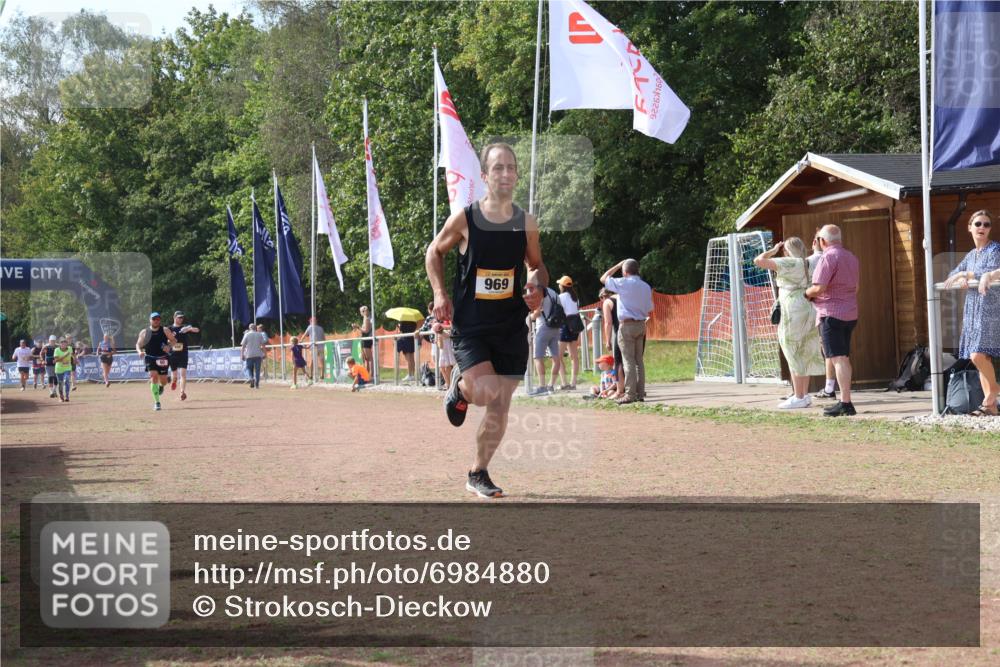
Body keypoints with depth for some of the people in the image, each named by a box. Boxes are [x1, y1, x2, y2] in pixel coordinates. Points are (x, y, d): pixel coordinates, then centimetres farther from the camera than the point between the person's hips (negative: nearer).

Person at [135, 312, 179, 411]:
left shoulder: (165, 330, -1)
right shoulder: (144, 332, 2)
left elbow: (174, 340, 5)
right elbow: (138, 344, 9)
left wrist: (169, 346, -16)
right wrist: (139, 352, -12)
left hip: (163, 359, 0)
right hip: (150, 358, 0)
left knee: (163, 381, 2)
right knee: (153, 377, -16)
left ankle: (161, 387, 43)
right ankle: (156, 402, -11)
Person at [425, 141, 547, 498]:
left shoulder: (527, 222, 0)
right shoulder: (464, 219, -8)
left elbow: (536, 265, 16)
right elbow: (434, 251, 9)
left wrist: (536, 287, -6)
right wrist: (440, 293, -3)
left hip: (511, 326, 3)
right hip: (470, 325, -3)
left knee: (500, 407, 3)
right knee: (486, 392, -22)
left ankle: (478, 473, 22)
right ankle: (459, 386, 16)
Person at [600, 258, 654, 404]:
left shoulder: (623, 283, -11)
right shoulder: (646, 286, 8)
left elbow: (603, 279, 2)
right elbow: (650, 309, 12)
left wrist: (618, 265, 9)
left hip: (627, 325, -6)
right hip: (641, 325, 6)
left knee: (629, 361, -6)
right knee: (639, 360, 10)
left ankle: (630, 394, -8)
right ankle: (640, 393, 11)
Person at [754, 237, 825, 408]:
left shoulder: (789, 263, -10)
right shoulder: (808, 264, 12)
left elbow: (758, 261, -13)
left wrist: (773, 250, 1)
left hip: (794, 313, -8)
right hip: (809, 312, 8)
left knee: (794, 356, -3)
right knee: (803, 355, 13)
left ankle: (799, 397, -3)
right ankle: (805, 395, 15)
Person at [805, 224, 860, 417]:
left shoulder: (828, 257, -13)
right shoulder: (851, 257, 15)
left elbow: (819, 288, -19)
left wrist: (806, 294, -1)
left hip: (831, 313, -9)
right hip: (850, 313, 9)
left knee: (838, 358, -11)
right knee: (844, 359, 13)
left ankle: (845, 403, -16)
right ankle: (845, 402, 15)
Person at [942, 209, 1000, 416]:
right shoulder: (970, 256, 17)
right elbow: (949, 281, 19)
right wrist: (964, 276, 2)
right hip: (973, 311, 7)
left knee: (978, 355, -17)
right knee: (981, 358, 4)